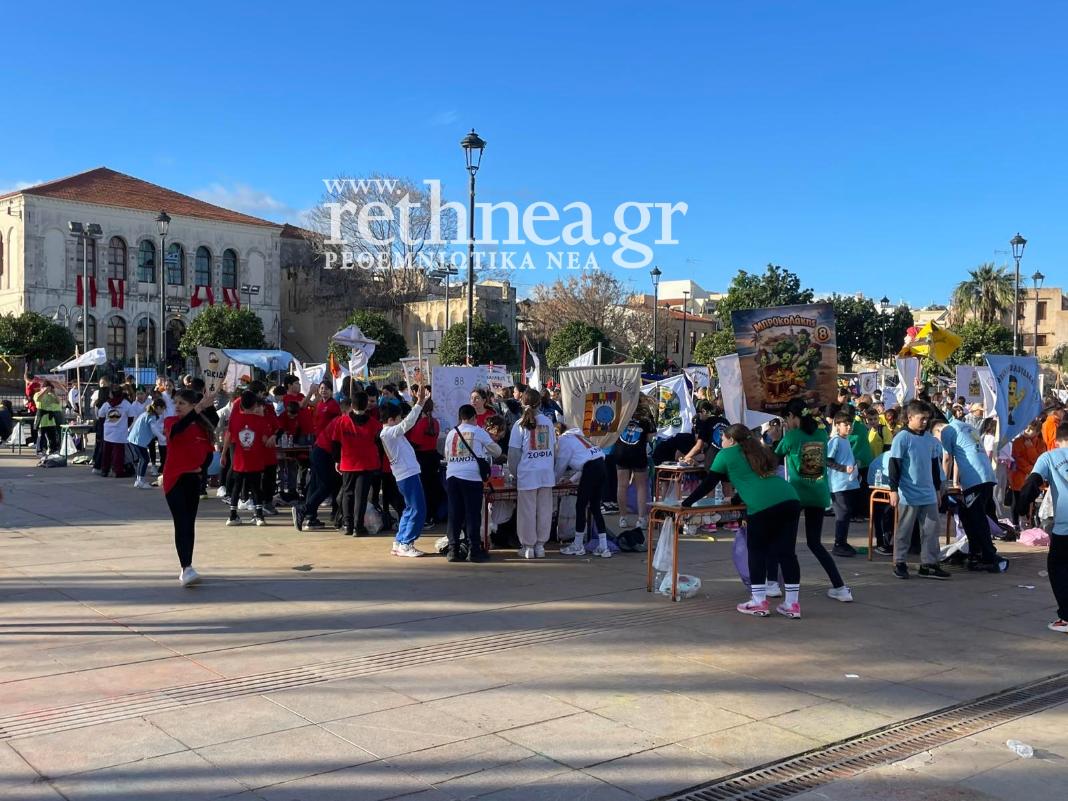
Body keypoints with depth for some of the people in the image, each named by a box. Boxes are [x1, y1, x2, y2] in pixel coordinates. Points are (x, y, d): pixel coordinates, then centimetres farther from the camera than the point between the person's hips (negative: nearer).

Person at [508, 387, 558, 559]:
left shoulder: (520, 425, -7)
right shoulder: (548, 422, 3)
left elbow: (514, 454, -7)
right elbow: (554, 448, 9)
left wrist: (514, 473, 5)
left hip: (527, 473, -3)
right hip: (547, 472, 3)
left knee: (527, 511, 5)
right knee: (544, 509, 10)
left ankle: (528, 547, 11)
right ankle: (540, 545, 17)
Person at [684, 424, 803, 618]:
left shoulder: (726, 454, 12)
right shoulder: (759, 451, 30)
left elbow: (708, 484, 12)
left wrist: (686, 503, 20)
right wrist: (738, 498, 52)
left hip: (763, 506, -6)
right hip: (790, 500, 6)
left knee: (757, 551, 9)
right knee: (786, 552, 8)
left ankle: (758, 602, 9)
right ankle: (792, 604, 10)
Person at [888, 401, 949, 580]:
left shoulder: (930, 439, 9)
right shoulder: (902, 438, -10)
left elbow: (935, 465, 18)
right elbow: (894, 465, -11)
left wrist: (938, 488, 20)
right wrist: (894, 490, -15)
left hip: (929, 494, 6)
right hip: (909, 495, -6)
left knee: (931, 529, 6)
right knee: (904, 530, 4)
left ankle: (928, 564, 14)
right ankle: (899, 563, 14)